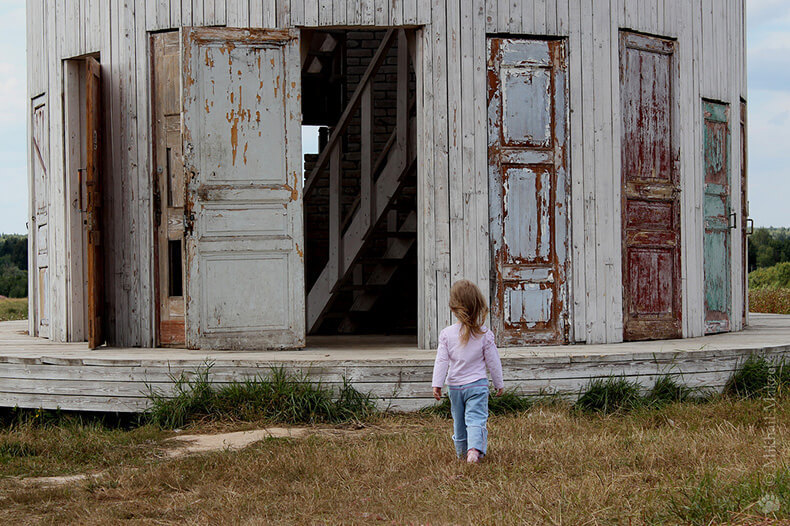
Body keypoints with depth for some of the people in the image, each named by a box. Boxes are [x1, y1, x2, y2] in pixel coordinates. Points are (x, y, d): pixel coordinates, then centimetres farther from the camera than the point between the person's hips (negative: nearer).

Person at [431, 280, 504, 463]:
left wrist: (437, 384, -3)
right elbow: (493, 362, -2)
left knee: (459, 421, 16)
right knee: (476, 419, -8)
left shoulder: (446, 334, -7)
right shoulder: (484, 334, -9)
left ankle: (462, 452, 29)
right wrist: (499, 384, 10)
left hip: (455, 386, 2)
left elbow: (441, 361, -7)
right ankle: (475, 449, -30)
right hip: (477, 384, -2)